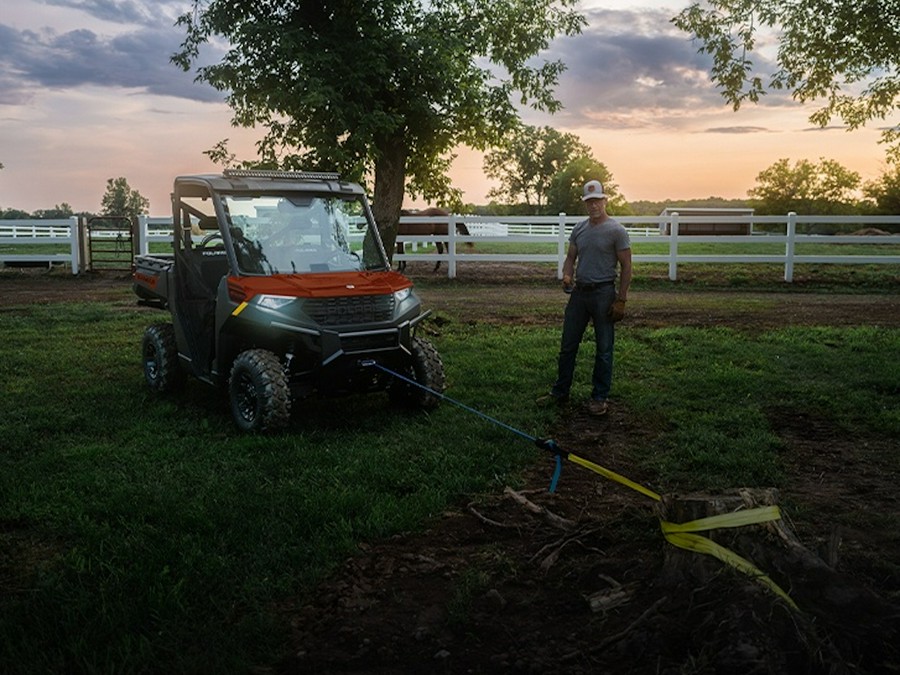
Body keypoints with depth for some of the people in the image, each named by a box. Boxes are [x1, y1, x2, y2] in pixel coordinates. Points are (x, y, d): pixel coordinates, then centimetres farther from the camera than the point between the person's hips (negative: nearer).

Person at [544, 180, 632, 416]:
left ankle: (600, 398, 13)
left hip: (603, 293, -6)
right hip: (579, 291, 6)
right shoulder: (579, 229, 8)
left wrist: (621, 300, -13)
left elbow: (626, 267, -9)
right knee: (568, 345, 11)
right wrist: (567, 275, -8)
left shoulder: (616, 230, -9)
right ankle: (560, 392, 23)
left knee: (604, 349, 3)